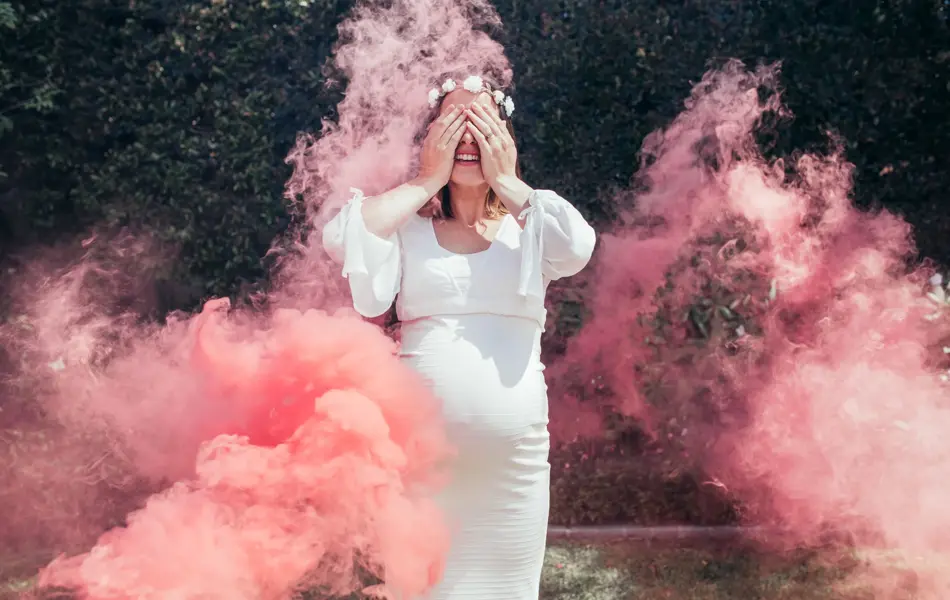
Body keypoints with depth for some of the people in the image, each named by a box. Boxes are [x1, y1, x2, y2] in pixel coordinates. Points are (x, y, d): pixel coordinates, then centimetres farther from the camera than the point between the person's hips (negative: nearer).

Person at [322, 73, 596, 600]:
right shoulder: (408, 225, 5)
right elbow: (339, 239, -14)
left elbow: (578, 247, -14)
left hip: (514, 455, 1)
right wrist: (427, 181, -5)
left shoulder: (529, 226, 7)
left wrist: (506, 183, -5)